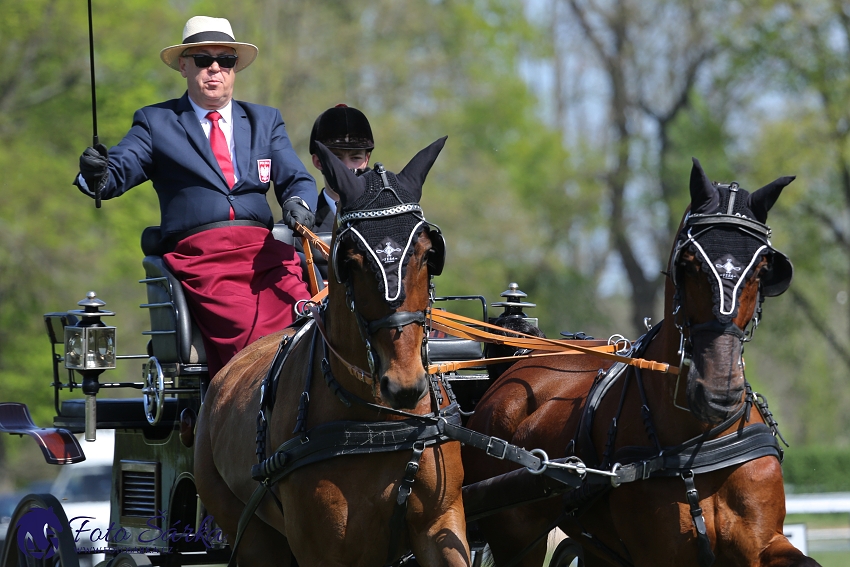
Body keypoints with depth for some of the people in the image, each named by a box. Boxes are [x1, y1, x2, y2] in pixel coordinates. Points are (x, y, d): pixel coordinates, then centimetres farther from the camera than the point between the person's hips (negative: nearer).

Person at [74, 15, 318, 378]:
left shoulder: (266, 121, 26)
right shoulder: (156, 122, 18)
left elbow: (296, 180, 18)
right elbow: (119, 171, 5)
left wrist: (298, 204, -7)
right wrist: (96, 175, -20)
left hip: (264, 250, 3)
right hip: (198, 256, -3)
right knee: (252, 334, -30)